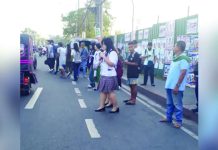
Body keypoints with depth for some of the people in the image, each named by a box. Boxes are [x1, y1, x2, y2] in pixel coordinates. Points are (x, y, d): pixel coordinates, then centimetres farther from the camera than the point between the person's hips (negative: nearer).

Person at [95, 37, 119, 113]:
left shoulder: (113, 53, -13)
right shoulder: (105, 52, 14)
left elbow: (111, 63, -24)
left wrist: (103, 56, -19)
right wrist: (101, 57, 4)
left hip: (110, 76, -9)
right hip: (104, 75, 9)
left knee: (110, 92, -4)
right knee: (103, 91, 10)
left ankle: (116, 107, 8)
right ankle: (102, 106, 16)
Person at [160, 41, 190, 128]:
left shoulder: (183, 59, -15)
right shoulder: (175, 58, 13)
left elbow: (183, 73, -20)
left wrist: (177, 85, -21)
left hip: (176, 87, -9)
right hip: (169, 85, 9)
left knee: (177, 105, 0)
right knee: (169, 103, 17)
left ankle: (178, 121, 10)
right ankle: (168, 118, 29)